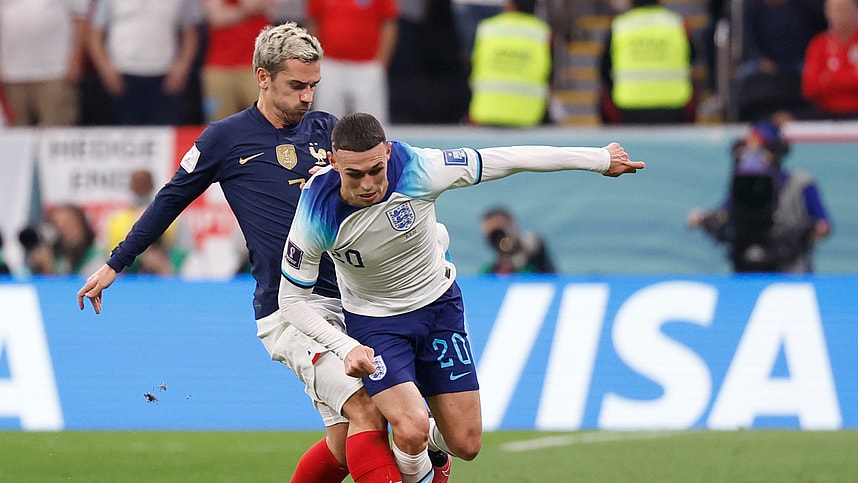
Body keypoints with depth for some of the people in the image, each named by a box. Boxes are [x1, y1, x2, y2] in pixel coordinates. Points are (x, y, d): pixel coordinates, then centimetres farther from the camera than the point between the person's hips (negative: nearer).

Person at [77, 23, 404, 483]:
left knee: (346, 443, 2)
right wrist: (114, 264, 18)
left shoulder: (325, 129, 12)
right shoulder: (226, 138, 2)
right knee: (366, 411, -22)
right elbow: (170, 199, 13)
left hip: (347, 302, 5)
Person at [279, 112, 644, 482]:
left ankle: (428, 442, 39)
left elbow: (512, 159, -16)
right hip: (374, 323, -2)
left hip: (439, 305, 2)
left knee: (465, 444, 2)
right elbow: (292, 299, -13)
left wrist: (600, 159, -7)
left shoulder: (418, 171, -27)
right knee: (411, 431, -25)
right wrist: (347, 348, -25)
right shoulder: (316, 217, -28)